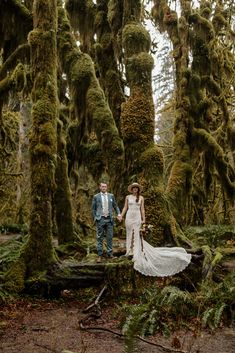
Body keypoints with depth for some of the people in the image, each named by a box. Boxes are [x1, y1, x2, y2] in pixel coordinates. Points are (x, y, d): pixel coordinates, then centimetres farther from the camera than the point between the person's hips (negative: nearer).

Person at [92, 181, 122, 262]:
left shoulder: (111, 196, 10)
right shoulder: (96, 197, 4)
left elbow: (115, 206, 13)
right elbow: (93, 209, 7)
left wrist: (119, 214, -3)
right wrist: (95, 219, 1)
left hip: (109, 219, 2)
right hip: (100, 219, -2)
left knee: (110, 237, 4)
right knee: (99, 238, 0)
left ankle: (110, 254, 14)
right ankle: (100, 255, 5)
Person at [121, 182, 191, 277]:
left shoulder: (141, 198, 4)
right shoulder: (128, 197, 6)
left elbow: (142, 209, 4)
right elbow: (125, 208, 7)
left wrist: (143, 221, 0)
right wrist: (121, 216, -6)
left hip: (137, 218, -1)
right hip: (129, 218, 1)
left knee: (137, 235, -6)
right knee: (130, 235, 7)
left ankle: (137, 254, -4)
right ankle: (130, 251, 19)